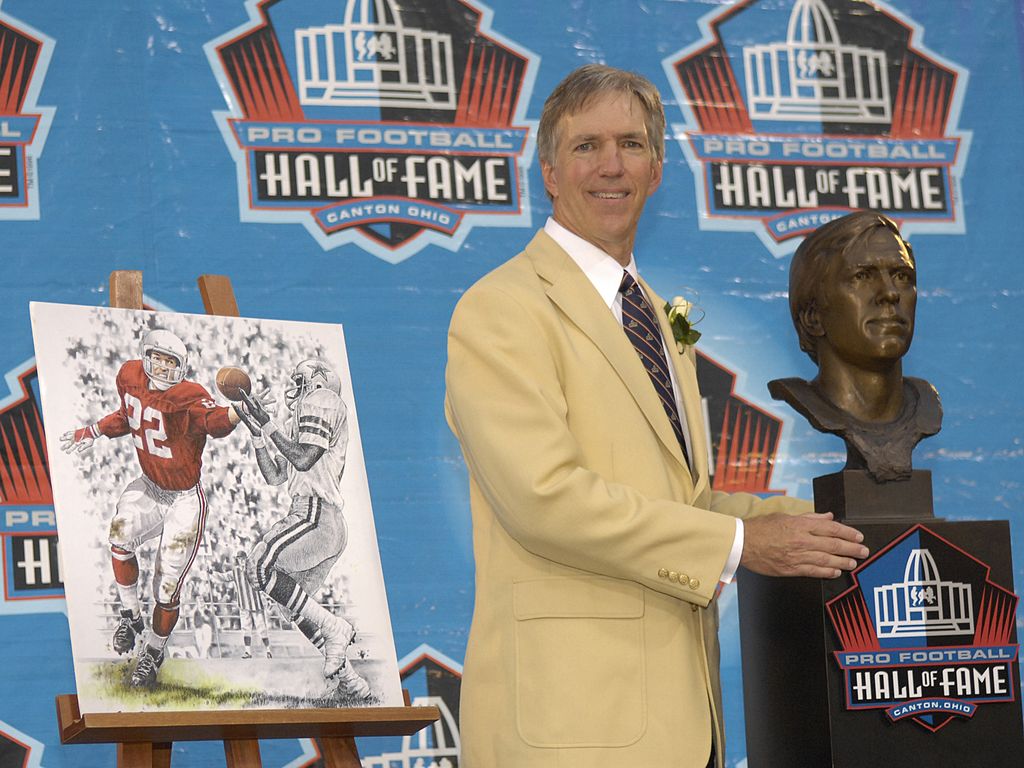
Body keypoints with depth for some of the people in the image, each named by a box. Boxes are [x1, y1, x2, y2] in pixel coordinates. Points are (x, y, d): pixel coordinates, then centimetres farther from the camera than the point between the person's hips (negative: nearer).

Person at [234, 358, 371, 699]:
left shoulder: (323, 401, -2)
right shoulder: (301, 422, 28)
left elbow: (304, 459, -13)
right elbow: (275, 476, 27)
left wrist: (268, 424, -6)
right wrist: (257, 435, 18)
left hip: (315, 514, -10)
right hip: (331, 528, 10)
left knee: (261, 566, -18)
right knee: (297, 601, 12)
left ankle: (334, 630, -16)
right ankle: (351, 682, 13)